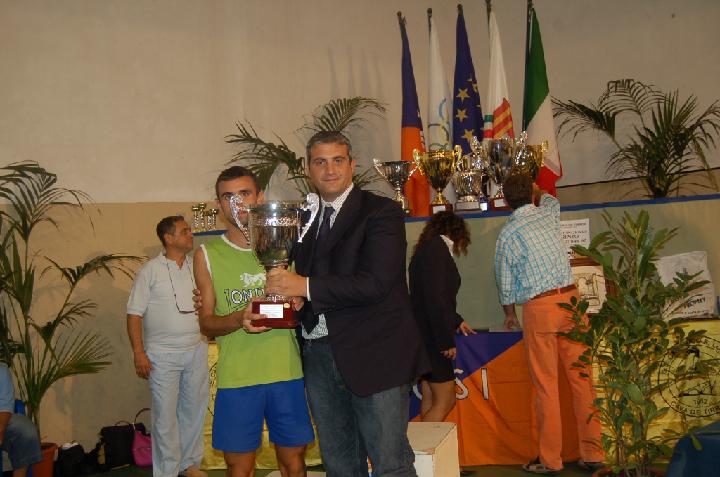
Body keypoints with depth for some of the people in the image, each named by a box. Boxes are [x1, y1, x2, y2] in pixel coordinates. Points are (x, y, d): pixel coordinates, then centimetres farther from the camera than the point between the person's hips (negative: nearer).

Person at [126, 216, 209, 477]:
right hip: (163, 355, -4)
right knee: (165, 415, 0)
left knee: (194, 409, 11)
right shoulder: (150, 271, -4)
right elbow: (134, 314, -5)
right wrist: (138, 353, -11)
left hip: (197, 350, 4)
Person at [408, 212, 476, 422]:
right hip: (432, 336, -10)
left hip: (424, 335, 10)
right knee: (445, 400, -6)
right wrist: (447, 340, -18)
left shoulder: (426, 249, 17)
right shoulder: (437, 249, -12)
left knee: (430, 398, 11)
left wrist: (456, 321, 40)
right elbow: (435, 298, -21)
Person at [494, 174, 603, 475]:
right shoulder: (548, 214, 9)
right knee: (581, 378, 7)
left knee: (546, 385, 1)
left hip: (539, 307, -4)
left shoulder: (507, 235, -2)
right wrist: (536, 190, 57)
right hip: (570, 298, 4)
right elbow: (550, 199, 36)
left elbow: (505, 283, 6)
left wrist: (509, 315, 23)